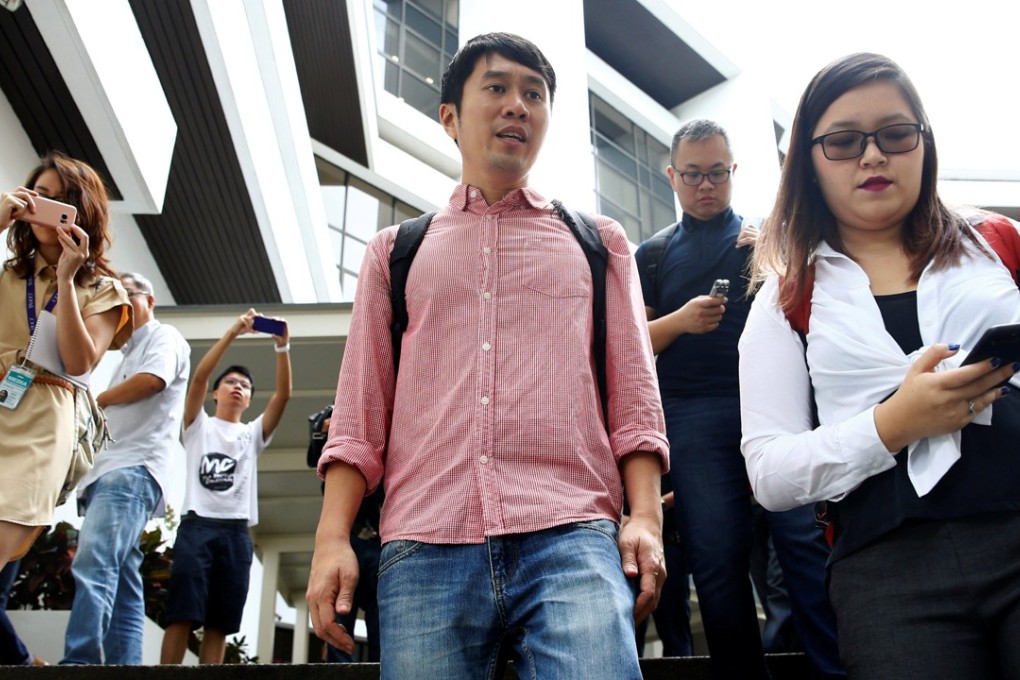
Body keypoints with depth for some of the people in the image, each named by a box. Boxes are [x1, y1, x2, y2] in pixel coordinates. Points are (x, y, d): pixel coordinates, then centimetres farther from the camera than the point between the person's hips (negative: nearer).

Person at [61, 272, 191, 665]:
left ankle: (80, 662, -33)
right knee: (120, 579, 3)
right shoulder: (130, 353, 32)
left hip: (133, 469, -10)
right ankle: (123, 663, 1)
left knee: (92, 565, -25)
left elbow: (152, 379, -14)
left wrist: (93, 402, -1)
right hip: (110, 470, 10)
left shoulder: (165, 337, 6)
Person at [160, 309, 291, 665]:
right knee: (182, 615, -12)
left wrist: (282, 347, -7)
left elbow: (284, 394, 6)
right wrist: (233, 332, -10)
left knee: (219, 622, -1)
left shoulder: (252, 434, 21)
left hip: (237, 533, 3)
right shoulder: (199, 425, 16)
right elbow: (199, 375, -1)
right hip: (197, 525, -3)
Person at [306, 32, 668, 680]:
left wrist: (646, 516, -2)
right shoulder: (394, 252, 20)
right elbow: (361, 409, 13)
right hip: (423, 552, 2)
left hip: (572, 538, -1)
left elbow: (634, 394, 12)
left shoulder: (600, 243, 20)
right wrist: (332, 538, 2)